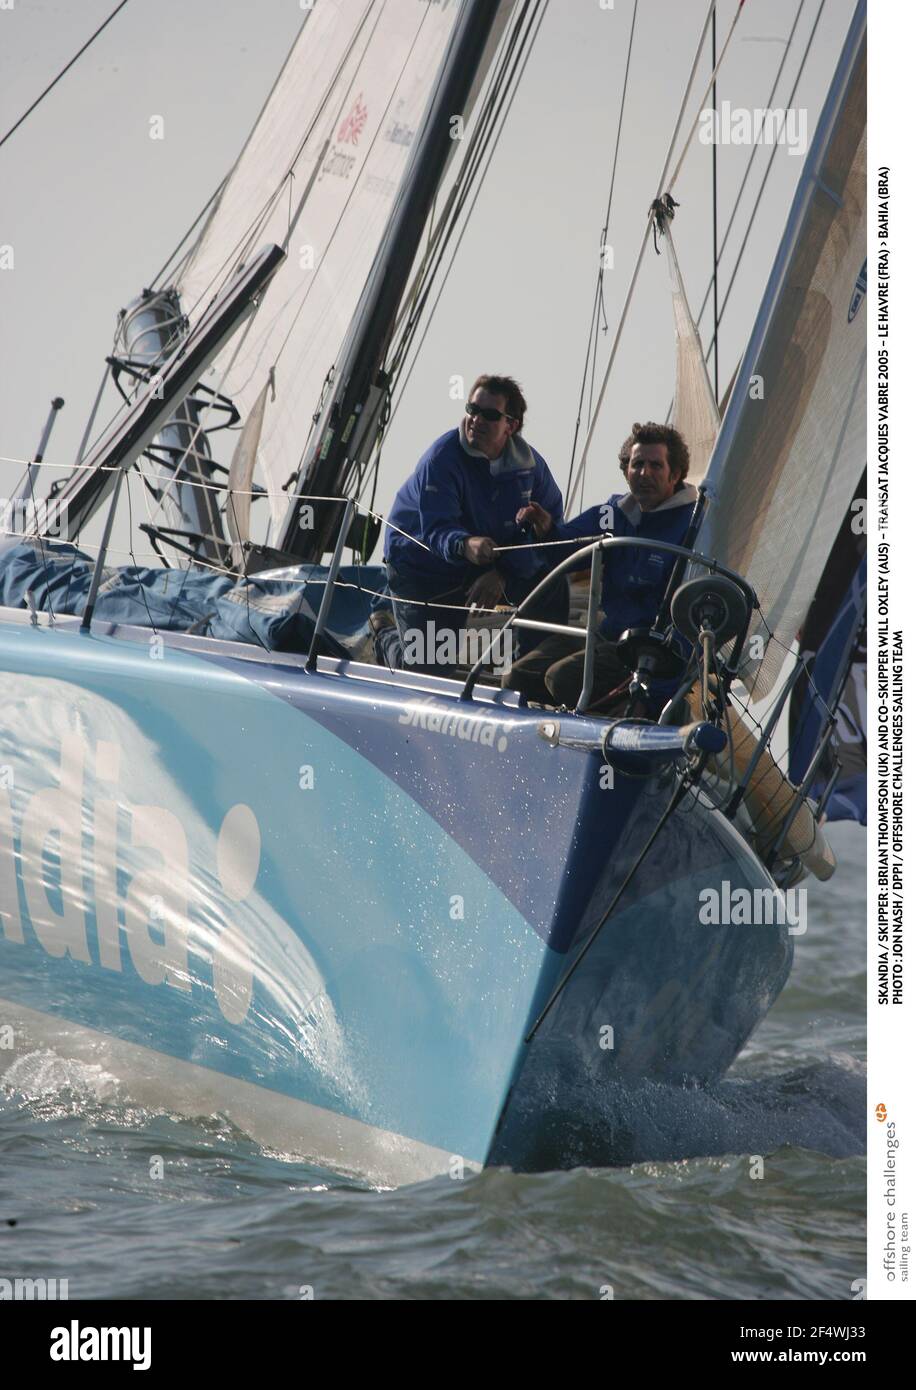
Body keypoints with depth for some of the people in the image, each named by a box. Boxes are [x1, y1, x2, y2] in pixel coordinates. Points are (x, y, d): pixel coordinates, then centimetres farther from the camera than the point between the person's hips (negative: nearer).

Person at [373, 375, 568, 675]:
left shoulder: (528, 463, -12)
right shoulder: (442, 457, -26)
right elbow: (436, 529, -35)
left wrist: (501, 573, -27)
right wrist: (465, 545, -59)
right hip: (422, 568, -4)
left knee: (550, 583, -18)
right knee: (427, 669, -8)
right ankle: (384, 632, 27)